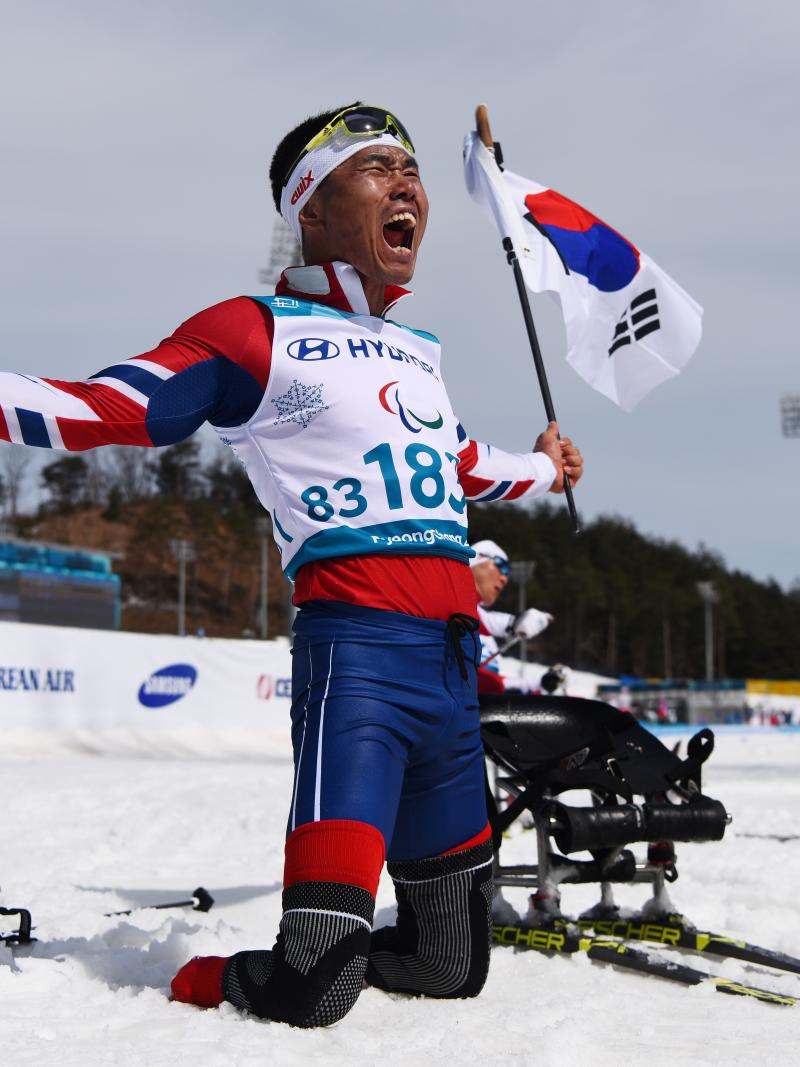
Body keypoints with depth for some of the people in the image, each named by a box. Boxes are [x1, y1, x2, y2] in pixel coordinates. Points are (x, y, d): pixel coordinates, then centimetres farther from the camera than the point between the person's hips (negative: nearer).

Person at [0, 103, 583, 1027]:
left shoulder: (417, 350, 22)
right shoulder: (257, 332, 1)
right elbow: (106, 411, -11)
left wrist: (539, 470, 59)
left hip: (455, 662, 7)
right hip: (358, 647, -7)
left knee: (451, 967, 13)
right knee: (313, 991, -15)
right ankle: (218, 978, 15)